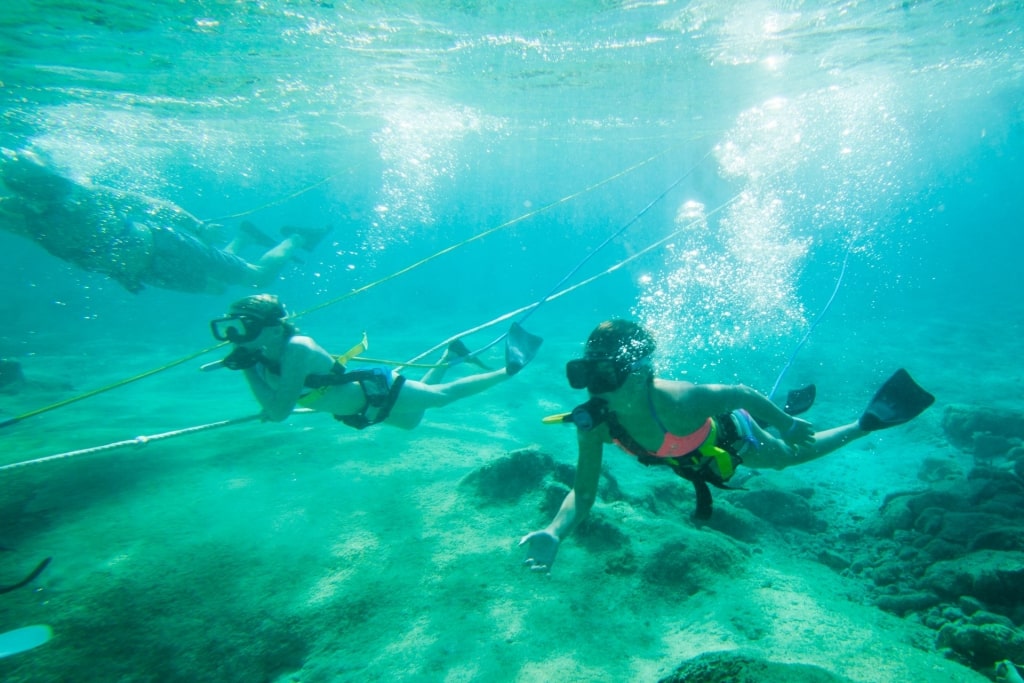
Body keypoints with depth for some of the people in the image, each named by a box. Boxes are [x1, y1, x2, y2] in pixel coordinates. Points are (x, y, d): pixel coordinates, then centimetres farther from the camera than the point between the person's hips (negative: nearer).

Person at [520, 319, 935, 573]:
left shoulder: (677, 402, -48)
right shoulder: (594, 424, -34)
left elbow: (741, 393, -29)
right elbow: (582, 495, -28)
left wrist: (789, 423, -12)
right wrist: (554, 533, -47)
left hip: (732, 437, -5)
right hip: (694, 457, 5)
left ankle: (870, 421, 42)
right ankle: (790, 404, 60)